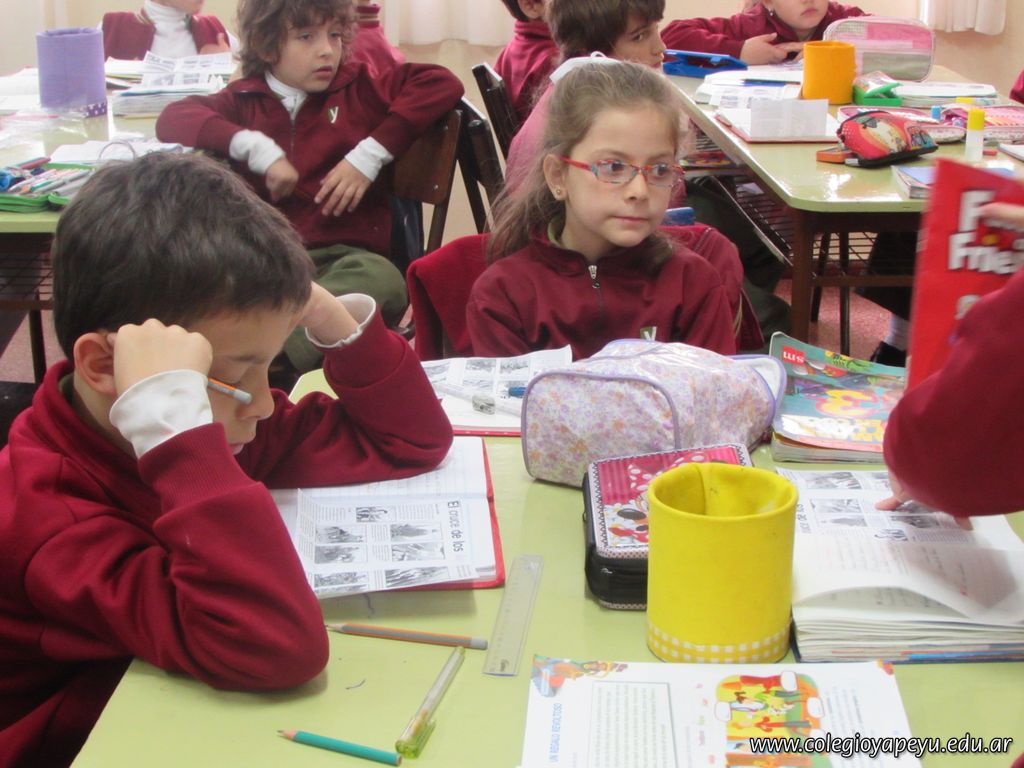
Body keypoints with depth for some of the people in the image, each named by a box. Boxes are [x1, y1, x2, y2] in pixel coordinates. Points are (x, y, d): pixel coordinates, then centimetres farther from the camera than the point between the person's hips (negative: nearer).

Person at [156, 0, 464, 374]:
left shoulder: (360, 87, 21)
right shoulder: (245, 99, 21)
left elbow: (443, 83, 11)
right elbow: (172, 119, 9)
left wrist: (370, 154, 1)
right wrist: (257, 147, -5)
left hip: (344, 255, -1)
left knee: (382, 282, -39)